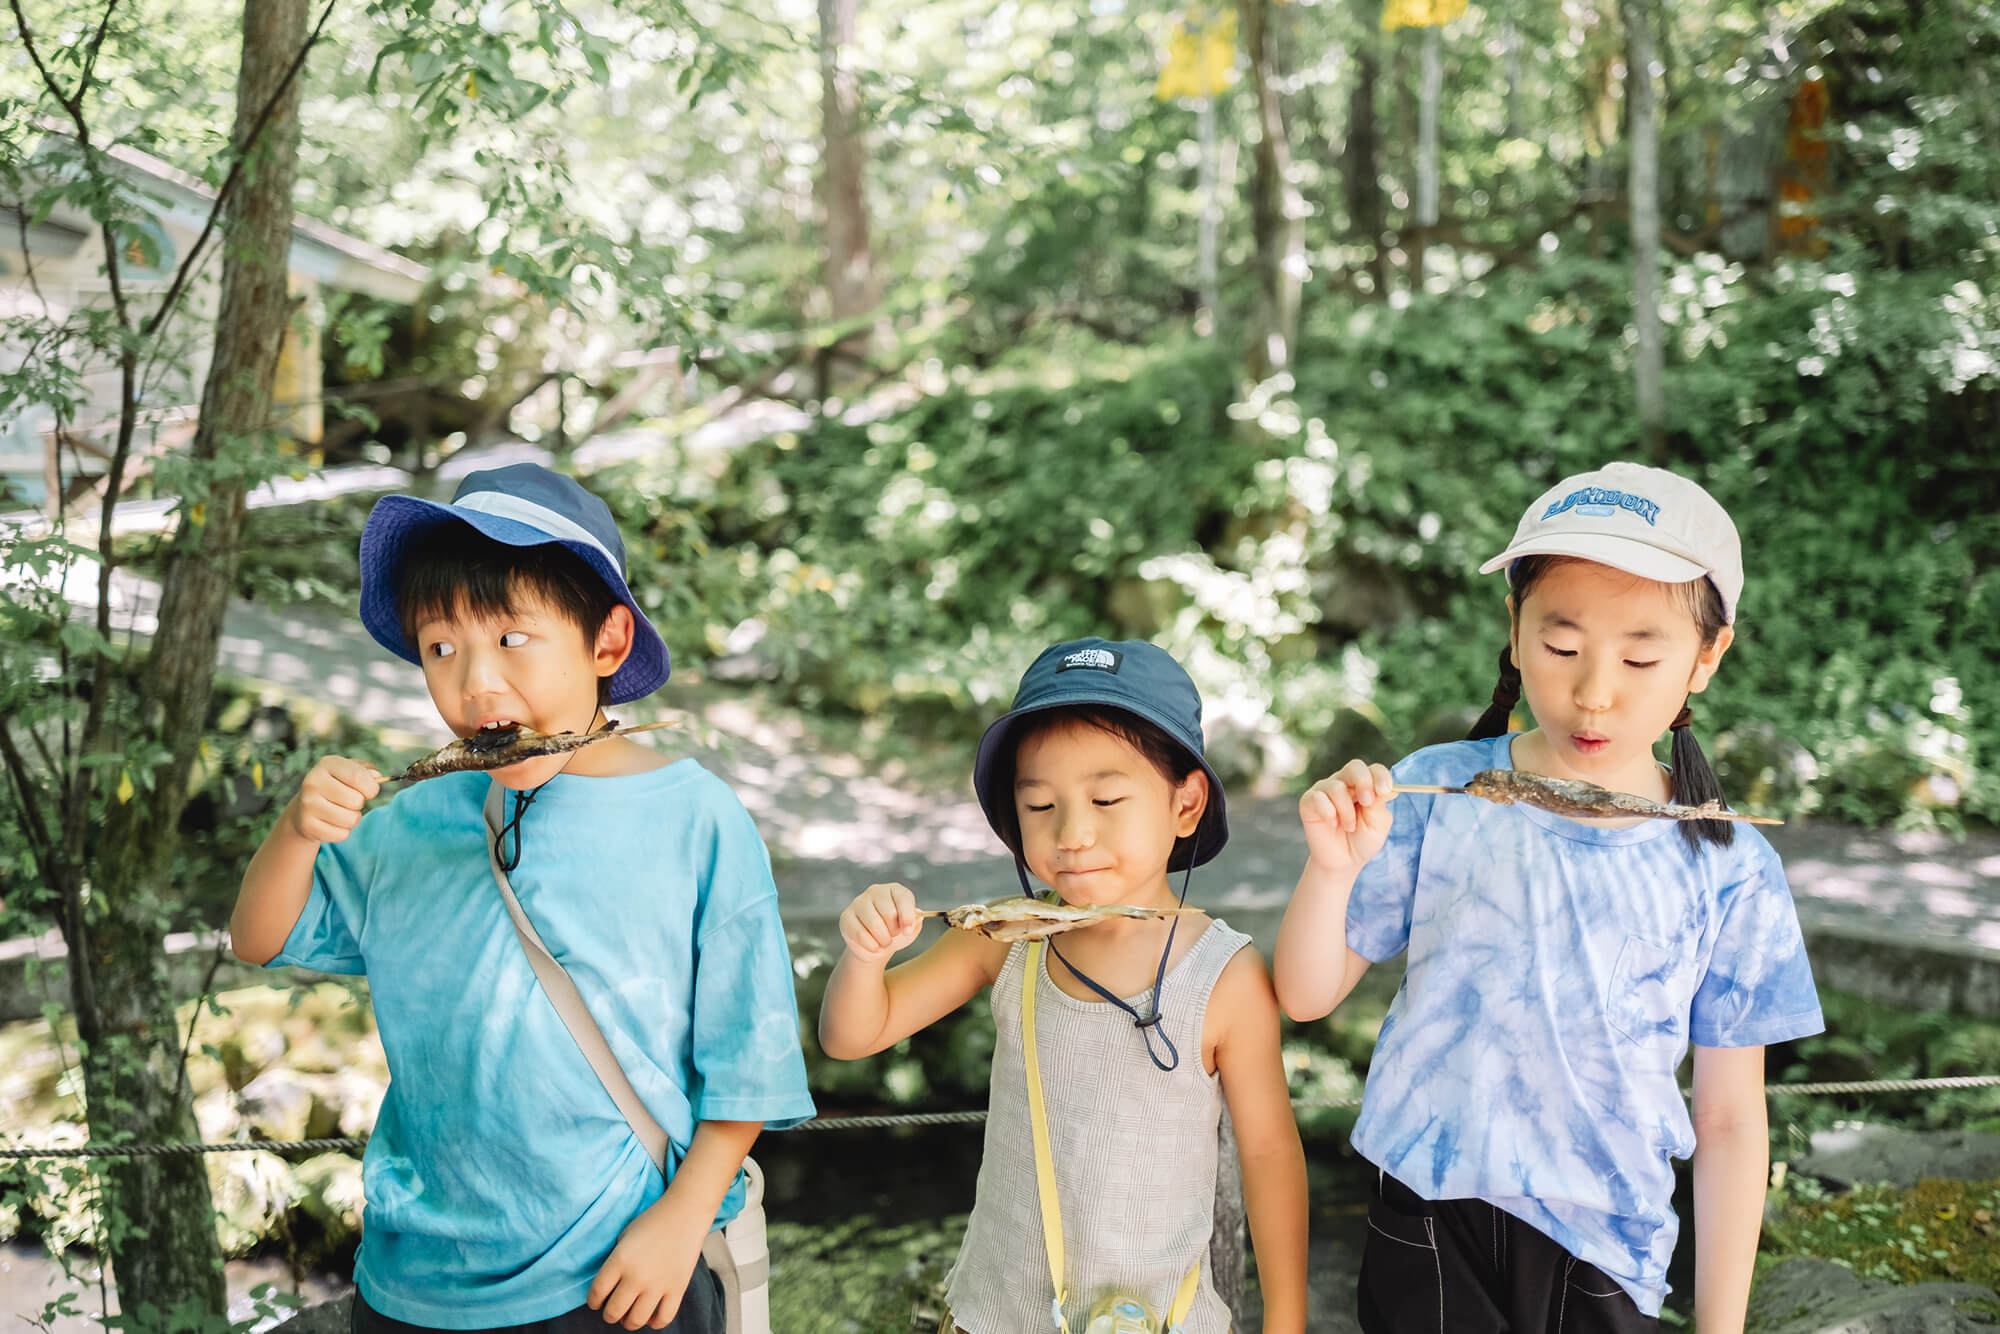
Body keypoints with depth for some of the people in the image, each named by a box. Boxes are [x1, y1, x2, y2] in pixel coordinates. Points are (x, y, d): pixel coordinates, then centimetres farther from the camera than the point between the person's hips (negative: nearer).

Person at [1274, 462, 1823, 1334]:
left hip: (1605, 1255, 0)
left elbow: (1730, 1121, 1)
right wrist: (1332, 868, -22)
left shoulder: (1729, 872, -6)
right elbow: (1307, 996, -3)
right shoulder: (1437, 794, -7)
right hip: (1429, 1232, 0)